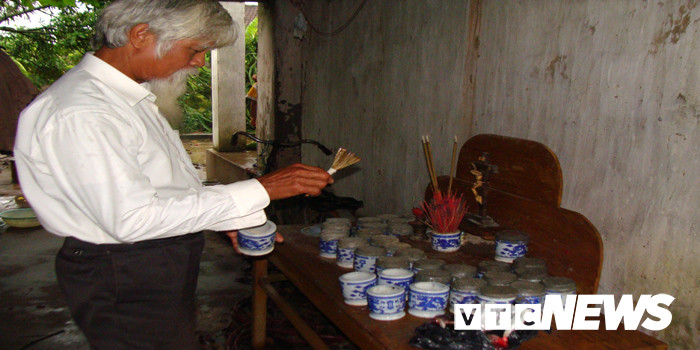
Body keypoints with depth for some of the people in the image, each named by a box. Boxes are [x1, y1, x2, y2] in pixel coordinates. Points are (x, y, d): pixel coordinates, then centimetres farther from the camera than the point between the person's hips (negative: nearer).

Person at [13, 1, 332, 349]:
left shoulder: (129, 97, 8)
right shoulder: (79, 114, -24)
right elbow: (131, 219, -29)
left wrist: (231, 219, 6)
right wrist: (261, 190, -28)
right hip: (122, 281, -9)